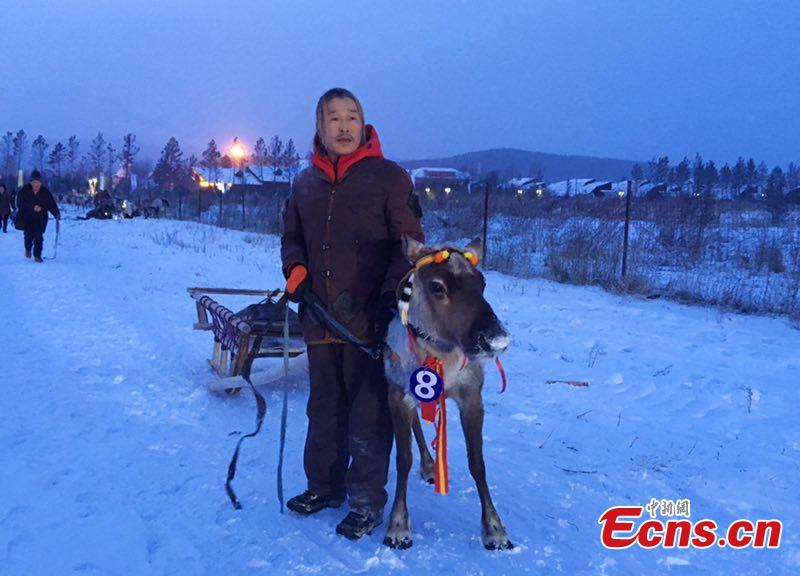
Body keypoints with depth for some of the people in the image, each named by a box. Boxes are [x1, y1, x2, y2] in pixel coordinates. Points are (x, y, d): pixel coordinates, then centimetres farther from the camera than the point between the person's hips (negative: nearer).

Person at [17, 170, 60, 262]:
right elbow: (20, 203, -10)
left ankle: (37, 255, 2)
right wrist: (32, 207, -21)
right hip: (27, 218, 0)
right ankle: (28, 249, 32)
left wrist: (57, 214, -11)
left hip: (41, 219, 0)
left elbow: (51, 204, 0)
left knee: (39, 237, -8)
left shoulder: (45, 191, 1)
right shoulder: (25, 190, -4)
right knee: (29, 235, -1)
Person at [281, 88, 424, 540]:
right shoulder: (305, 184, 14)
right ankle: (325, 486, 32)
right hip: (320, 318, 5)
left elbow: (409, 244, -3)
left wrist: (391, 293, -15)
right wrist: (296, 271, 2)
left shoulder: (389, 177, -1)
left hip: (370, 320, -4)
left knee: (368, 413, 1)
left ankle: (368, 502, 16)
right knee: (324, 408, 15)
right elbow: (292, 239, 23)